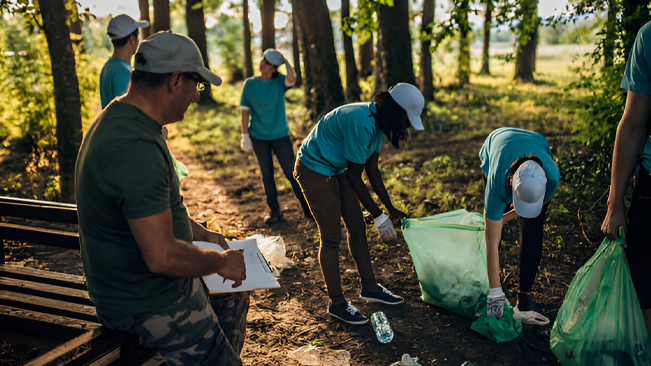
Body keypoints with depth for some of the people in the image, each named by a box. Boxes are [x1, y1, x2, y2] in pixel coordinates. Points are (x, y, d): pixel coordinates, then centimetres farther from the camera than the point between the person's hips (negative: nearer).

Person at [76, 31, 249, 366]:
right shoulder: (137, 148, -32)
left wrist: (199, 232, 15)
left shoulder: (121, 121, 3)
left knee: (234, 292, 26)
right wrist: (221, 261, -17)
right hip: (149, 307, -10)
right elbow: (161, 256, -33)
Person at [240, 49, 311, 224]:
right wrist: (245, 135, -4)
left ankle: (307, 209, 8)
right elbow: (245, 110, 0)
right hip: (258, 137, 2)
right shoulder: (250, 84, -2)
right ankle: (274, 210, 22)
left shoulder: (279, 81, -6)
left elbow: (292, 78, -30)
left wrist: (284, 59, -15)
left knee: (292, 173, 0)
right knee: (267, 175, 10)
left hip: (280, 135, -2)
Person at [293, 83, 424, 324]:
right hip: (315, 171, -9)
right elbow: (354, 177, -24)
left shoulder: (377, 122, 0)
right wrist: (379, 216, -17)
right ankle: (337, 303, 13)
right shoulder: (361, 123, -30)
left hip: (337, 169, 10)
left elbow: (372, 170, 7)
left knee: (357, 227, 12)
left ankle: (369, 287, 28)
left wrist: (391, 208, 7)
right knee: (331, 237, -2)